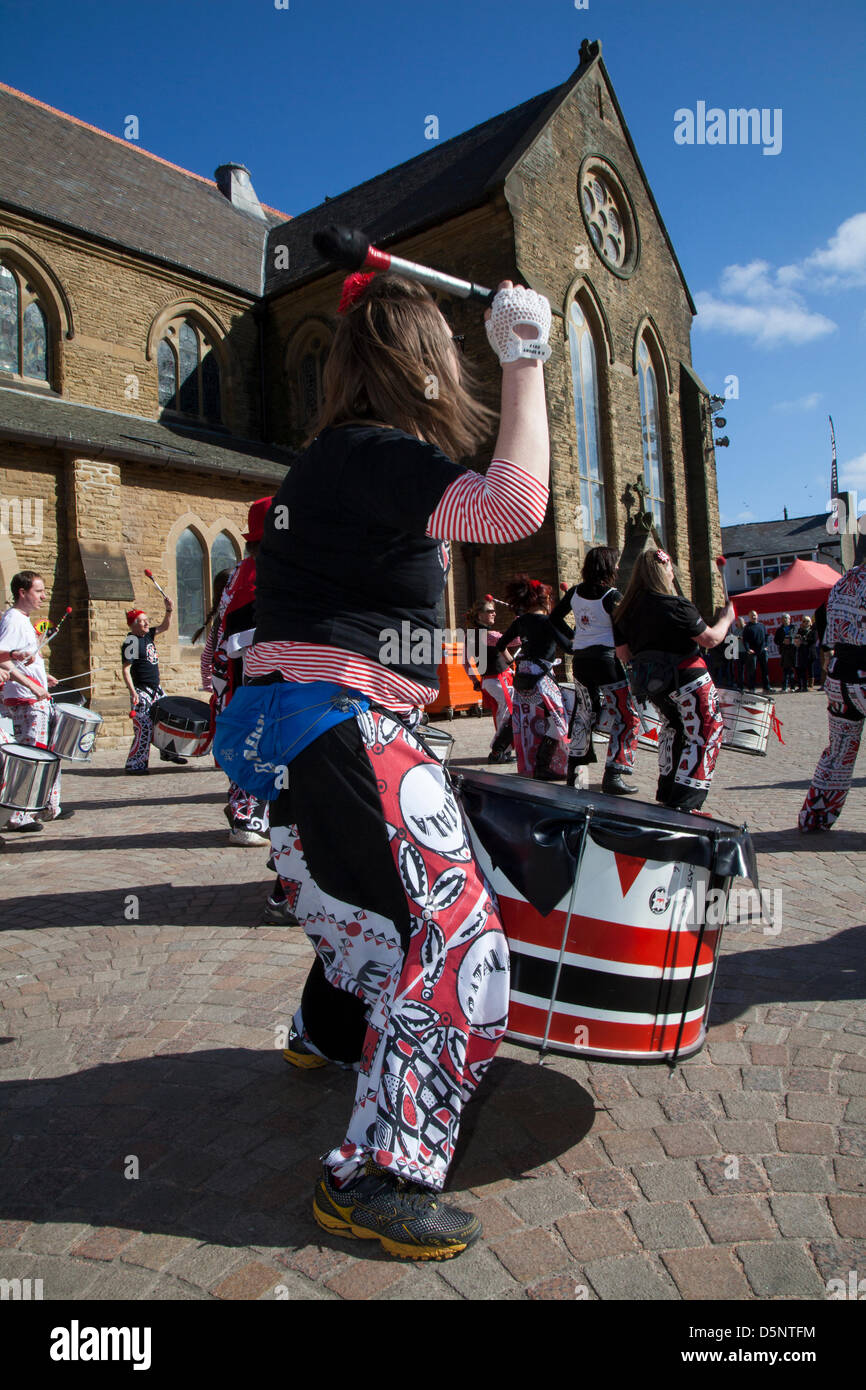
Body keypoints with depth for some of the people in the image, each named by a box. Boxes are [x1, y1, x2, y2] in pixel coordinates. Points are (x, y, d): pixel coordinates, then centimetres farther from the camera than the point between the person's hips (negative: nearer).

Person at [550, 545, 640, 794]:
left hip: (580, 660, 7)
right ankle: (612, 776, -6)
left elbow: (554, 618, 18)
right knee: (626, 717, 0)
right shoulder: (612, 595, -12)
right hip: (606, 660, -7)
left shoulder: (575, 592, 7)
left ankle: (573, 769, 23)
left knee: (584, 714, 21)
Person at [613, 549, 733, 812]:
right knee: (705, 735, 2)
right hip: (687, 680, -7)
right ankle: (684, 804, -4)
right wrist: (727, 617, 7)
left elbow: (623, 654, 8)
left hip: (653, 686, 7)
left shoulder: (624, 612, 2)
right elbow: (711, 639, -11)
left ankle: (666, 795, 30)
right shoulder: (676, 605, -16)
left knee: (673, 727, 26)